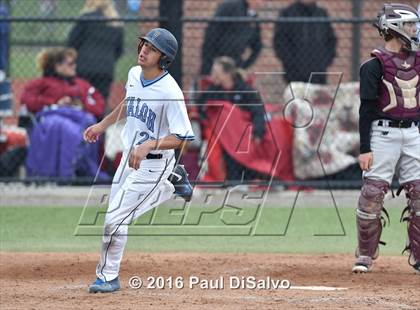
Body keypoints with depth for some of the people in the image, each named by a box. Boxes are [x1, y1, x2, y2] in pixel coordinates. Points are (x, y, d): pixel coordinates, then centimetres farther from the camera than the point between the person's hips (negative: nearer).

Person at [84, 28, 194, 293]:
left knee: (116, 218, -11)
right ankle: (172, 183, 39)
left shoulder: (170, 92, -26)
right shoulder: (135, 74, -3)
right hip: (130, 156, 8)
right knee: (116, 206, 24)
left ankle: (108, 276, 6)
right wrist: (103, 124, 21)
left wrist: (148, 146, -39)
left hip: (153, 164, -8)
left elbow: (181, 138, -27)